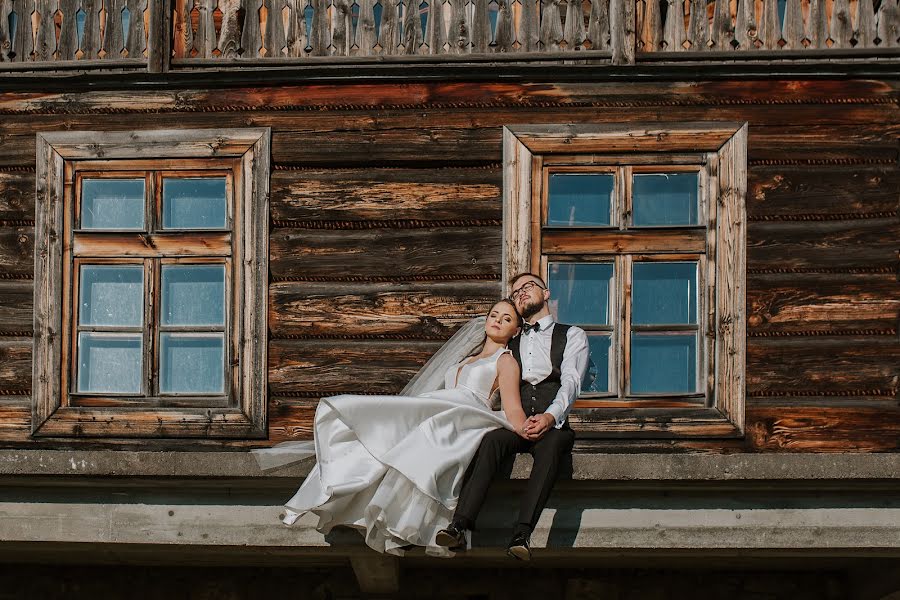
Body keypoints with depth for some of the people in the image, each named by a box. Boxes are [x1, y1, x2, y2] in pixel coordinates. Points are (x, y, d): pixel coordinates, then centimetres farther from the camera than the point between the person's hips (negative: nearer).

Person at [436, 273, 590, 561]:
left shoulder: (572, 335, 18)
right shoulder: (510, 345, 29)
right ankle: (460, 525, -45)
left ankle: (521, 534, -49)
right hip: (515, 425, 2)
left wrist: (550, 416, -19)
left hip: (554, 424, -2)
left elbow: (570, 381, 1)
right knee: (491, 440, -32)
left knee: (550, 447, -37)